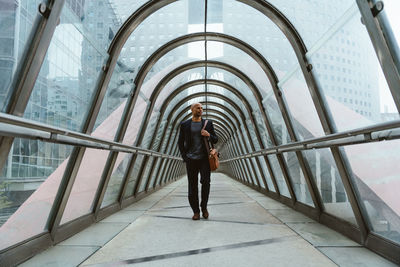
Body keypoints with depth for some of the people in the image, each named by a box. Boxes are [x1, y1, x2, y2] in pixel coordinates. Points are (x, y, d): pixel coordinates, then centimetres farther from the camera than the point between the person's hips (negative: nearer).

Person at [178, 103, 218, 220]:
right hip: (191, 160, 0)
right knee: (192, 186, 1)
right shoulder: (184, 125, 7)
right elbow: (180, 142, 10)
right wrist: (184, 156, -1)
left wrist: (209, 135, -10)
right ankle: (196, 211, 12)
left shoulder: (208, 123, 9)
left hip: (205, 158, 0)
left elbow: (215, 140, 11)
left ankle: (204, 207, 9)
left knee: (205, 182, -12)